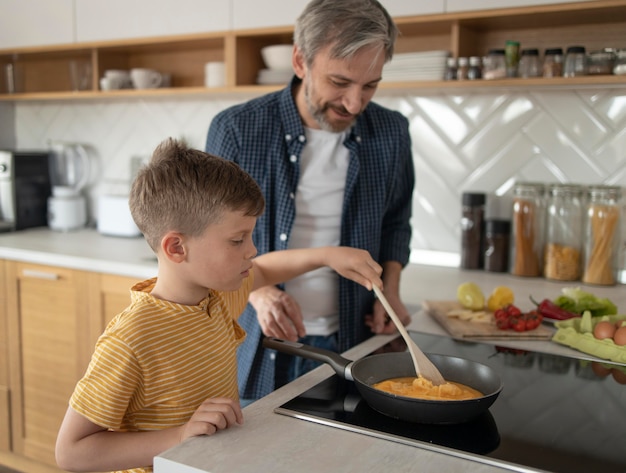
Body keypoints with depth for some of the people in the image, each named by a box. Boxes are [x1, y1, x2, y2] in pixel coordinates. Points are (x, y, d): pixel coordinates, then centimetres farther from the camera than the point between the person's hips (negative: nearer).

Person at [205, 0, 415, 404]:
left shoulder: (391, 132, -3)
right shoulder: (237, 130, -13)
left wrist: (390, 289, -2)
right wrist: (257, 291, -19)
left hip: (349, 342, 3)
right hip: (258, 346, -2)